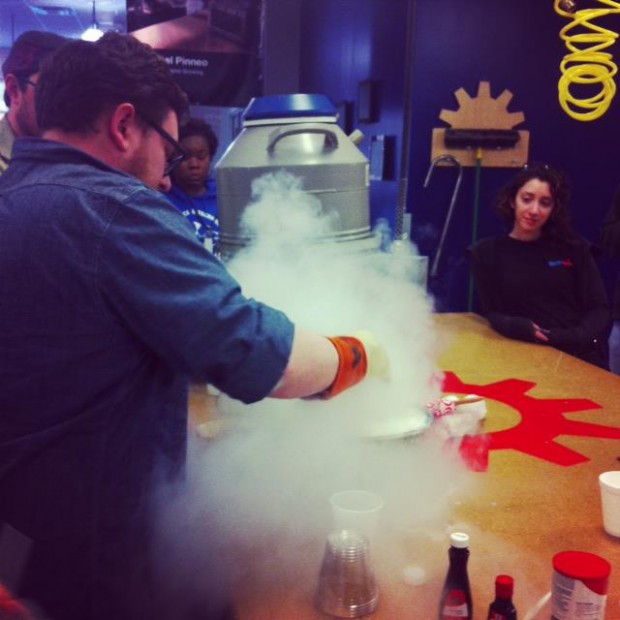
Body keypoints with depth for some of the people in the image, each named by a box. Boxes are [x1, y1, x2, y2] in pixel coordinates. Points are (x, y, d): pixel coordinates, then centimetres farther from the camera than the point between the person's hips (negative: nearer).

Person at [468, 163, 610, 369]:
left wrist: (576, 338, -11)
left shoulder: (574, 248, 12)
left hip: (582, 356, 1)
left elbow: (599, 308, 9)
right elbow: (492, 314, 6)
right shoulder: (487, 252, 9)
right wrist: (518, 328, -16)